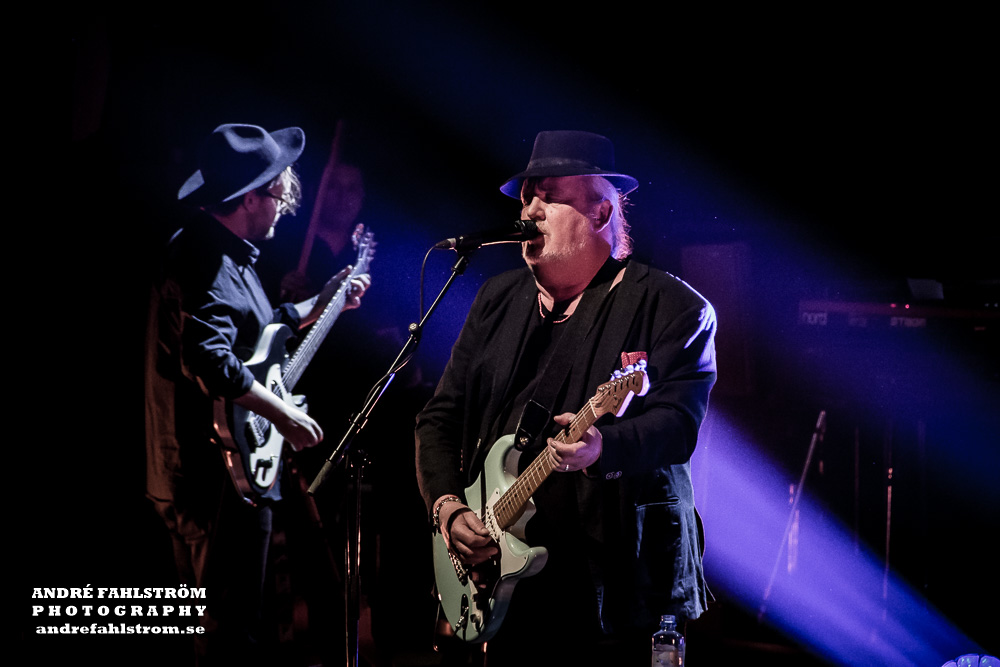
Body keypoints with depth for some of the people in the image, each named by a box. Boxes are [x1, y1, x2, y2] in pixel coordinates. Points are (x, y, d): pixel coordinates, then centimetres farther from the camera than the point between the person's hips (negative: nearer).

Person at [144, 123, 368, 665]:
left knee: (211, 622, 21)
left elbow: (247, 333, 26)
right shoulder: (210, 263, -20)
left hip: (192, 473, 11)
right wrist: (281, 412, -25)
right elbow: (208, 360, -34)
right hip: (222, 477, -11)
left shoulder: (212, 248, 14)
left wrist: (318, 307, 25)